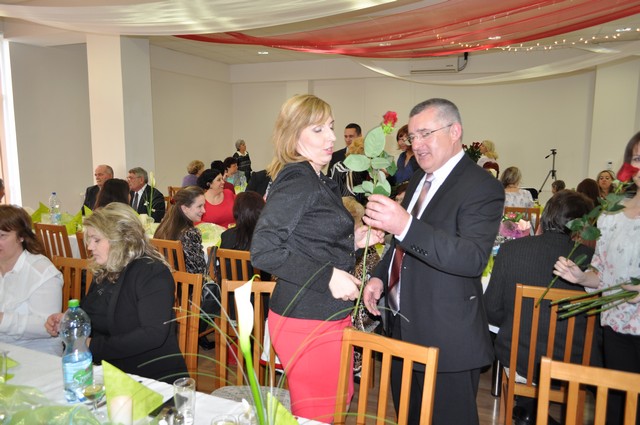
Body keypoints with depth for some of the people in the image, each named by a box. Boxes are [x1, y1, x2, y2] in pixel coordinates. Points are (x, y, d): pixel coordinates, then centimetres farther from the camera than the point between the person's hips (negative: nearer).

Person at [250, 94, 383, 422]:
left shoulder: (318, 181, 12)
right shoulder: (296, 180, -16)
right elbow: (263, 251, -25)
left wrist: (352, 241, 5)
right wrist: (329, 275, -24)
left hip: (329, 316, 9)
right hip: (307, 321, -9)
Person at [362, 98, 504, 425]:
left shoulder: (481, 187, -16)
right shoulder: (419, 178, 9)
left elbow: (473, 259, -30)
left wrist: (405, 226, -40)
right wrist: (379, 276, 3)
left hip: (447, 339, -8)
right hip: (402, 327, 8)